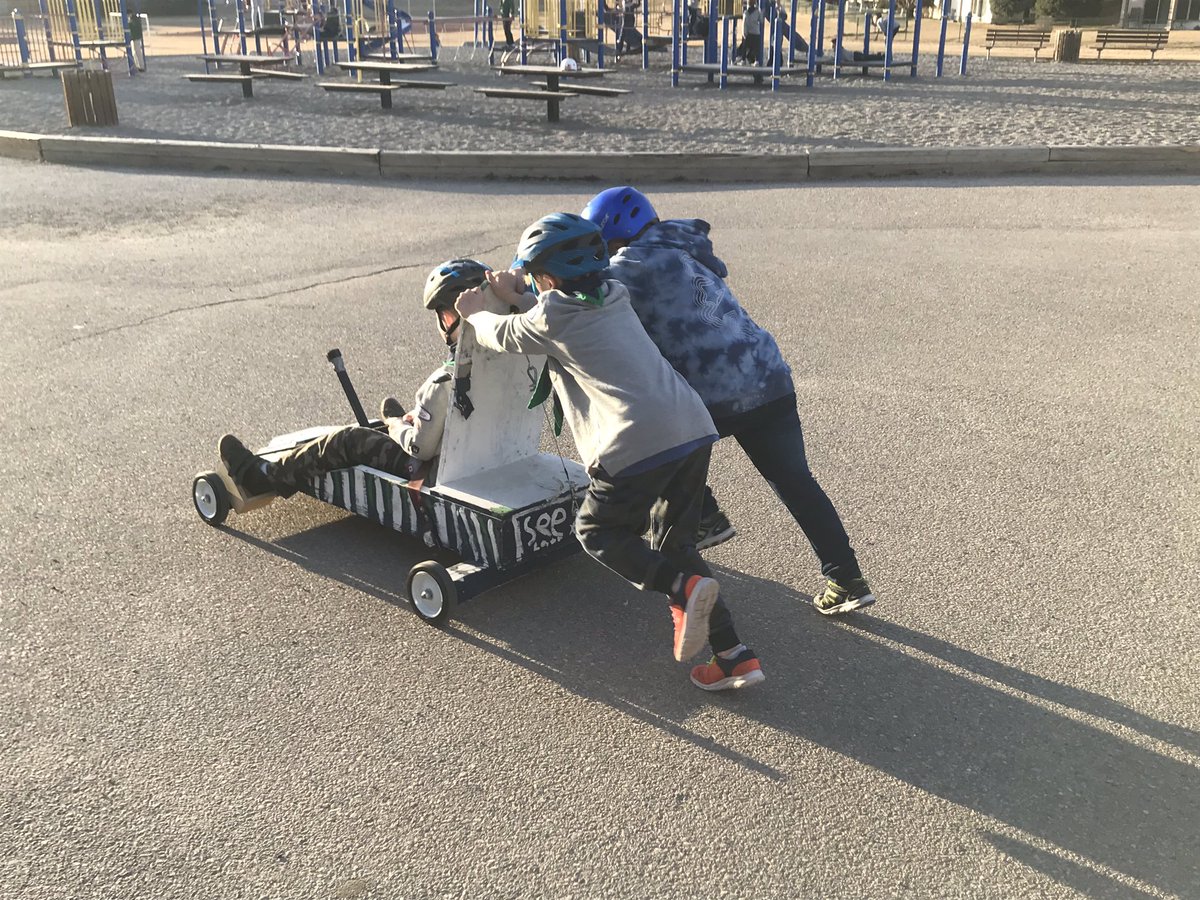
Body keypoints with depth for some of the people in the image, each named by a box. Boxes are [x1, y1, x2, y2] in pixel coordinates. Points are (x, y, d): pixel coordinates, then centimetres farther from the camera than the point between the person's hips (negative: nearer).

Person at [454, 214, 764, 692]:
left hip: (637, 445, -7)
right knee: (673, 543, 19)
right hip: (694, 430, 7)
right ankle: (734, 654, 11)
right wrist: (517, 299, 38)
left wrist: (476, 313, 41)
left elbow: (505, 336, 23)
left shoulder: (550, 315, 2)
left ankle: (684, 586, -11)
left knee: (598, 532, 15)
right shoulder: (615, 297, 20)